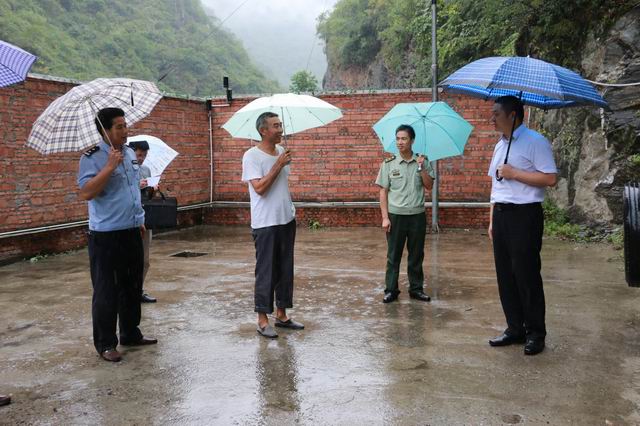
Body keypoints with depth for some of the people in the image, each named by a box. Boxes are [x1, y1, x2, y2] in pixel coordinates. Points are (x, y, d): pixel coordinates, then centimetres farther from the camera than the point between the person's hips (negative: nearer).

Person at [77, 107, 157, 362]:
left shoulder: (130, 154, 11)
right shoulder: (92, 158, -12)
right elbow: (86, 193, -23)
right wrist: (110, 166, -26)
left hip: (132, 232, 7)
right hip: (105, 236, -7)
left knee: (132, 287, 16)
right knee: (106, 292, 0)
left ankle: (131, 334, 29)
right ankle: (105, 344, 12)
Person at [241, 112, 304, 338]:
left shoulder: (281, 151, 11)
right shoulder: (252, 156, -11)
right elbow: (259, 188, -21)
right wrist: (278, 165, -18)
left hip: (287, 220, 7)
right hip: (265, 224, -7)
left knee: (285, 270, 11)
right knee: (266, 271, -2)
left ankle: (281, 314, 22)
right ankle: (262, 320, 8)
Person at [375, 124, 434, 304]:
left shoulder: (422, 162, 5)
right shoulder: (389, 164, 1)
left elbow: (429, 185, -2)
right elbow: (383, 192, 0)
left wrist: (421, 168, -15)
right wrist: (385, 217, -6)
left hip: (417, 215, 1)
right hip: (396, 215, -1)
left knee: (416, 255, 9)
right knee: (393, 255, 4)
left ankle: (416, 288, 21)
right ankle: (391, 290, 12)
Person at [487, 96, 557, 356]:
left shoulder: (535, 142, -7)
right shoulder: (500, 146, 17)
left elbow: (550, 178, -16)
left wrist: (514, 173, -15)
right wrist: (492, 221, 16)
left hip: (524, 215, -8)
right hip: (501, 214, 8)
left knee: (527, 275, -3)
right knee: (505, 274, 9)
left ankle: (535, 334, 10)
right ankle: (515, 329, 20)